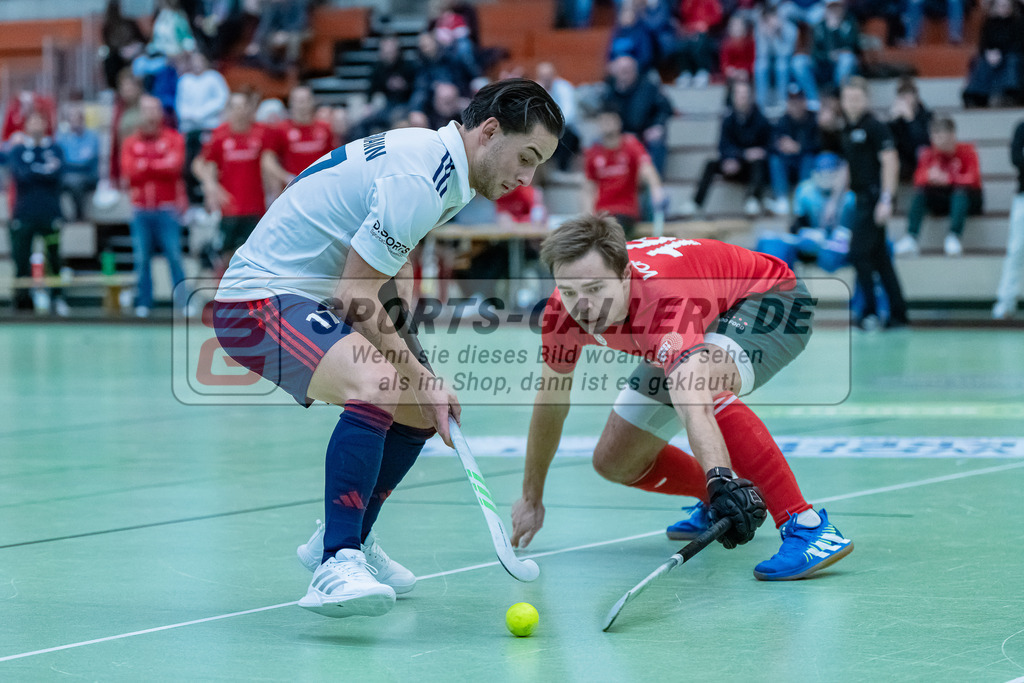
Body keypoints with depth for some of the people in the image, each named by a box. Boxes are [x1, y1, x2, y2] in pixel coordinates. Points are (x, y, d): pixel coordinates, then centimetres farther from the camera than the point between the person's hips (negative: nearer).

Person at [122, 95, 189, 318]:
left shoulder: (174, 139, 5)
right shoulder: (130, 143, 10)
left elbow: (174, 166, -10)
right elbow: (129, 171, -3)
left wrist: (146, 165, -4)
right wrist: (160, 166, -7)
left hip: (167, 209, -2)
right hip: (140, 210, 2)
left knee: (174, 256, -8)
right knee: (141, 259, -1)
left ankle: (183, 302, -4)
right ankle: (143, 304, 5)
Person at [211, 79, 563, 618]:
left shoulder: (433, 159, 9)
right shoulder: (417, 182, -24)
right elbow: (353, 298, -23)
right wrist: (421, 378, -16)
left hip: (310, 298, 11)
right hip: (259, 297, -11)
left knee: (423, 407, 14)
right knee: (375, 388, -33)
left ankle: (345, 542, 30)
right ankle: (335, 567, -33)